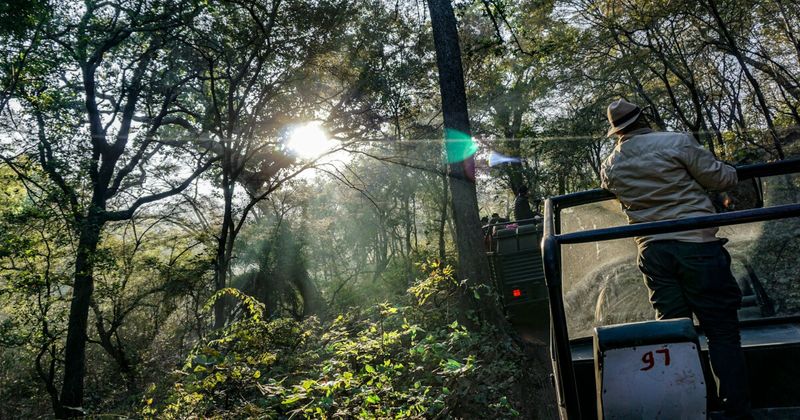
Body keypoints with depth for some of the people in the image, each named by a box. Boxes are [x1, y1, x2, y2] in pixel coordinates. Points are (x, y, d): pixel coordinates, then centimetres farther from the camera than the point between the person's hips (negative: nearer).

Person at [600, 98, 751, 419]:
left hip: (653, 252, 4)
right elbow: (720, 179, 0)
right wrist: (731, 170, 22)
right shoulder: (676, 142, -7)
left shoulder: (610, 167, 7)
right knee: (722, 332, 3)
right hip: (697, 245, -4)